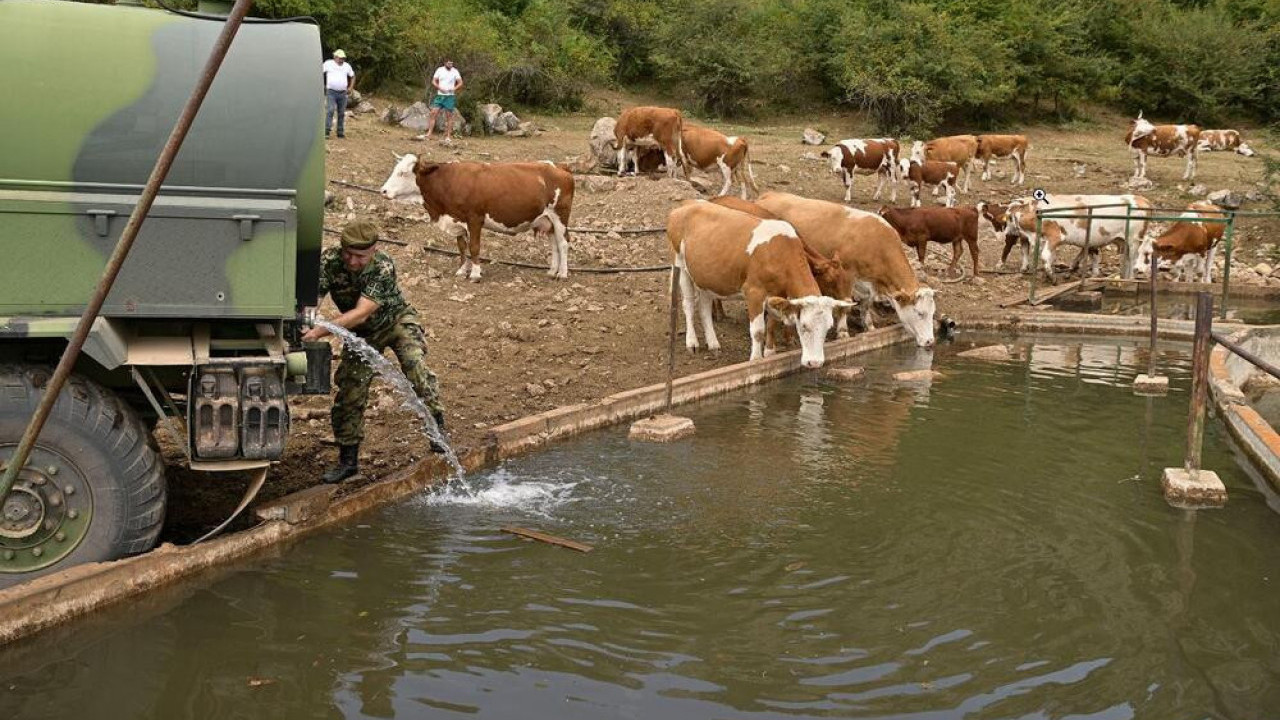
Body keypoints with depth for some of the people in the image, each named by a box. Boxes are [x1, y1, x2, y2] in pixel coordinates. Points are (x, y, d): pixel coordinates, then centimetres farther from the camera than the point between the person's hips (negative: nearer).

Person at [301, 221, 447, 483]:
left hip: (396, 320, -3)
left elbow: (361, 313, -42)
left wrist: (320, 331, -54)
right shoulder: (329, 261, -25)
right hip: (362, 334, 3)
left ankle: (437, 429, -13)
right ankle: (348, 460, 14)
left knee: (415, 363, -28)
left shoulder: (384, 267, -34)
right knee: (349, 392, 0)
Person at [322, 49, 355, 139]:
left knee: (342, 113, 6)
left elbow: (353, 76, 25)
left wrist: (350, 87, 14)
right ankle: (326, 131, -17)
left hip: (343, 93, 4)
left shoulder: (347, 66, 12)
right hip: (331, 92, -4)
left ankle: (340, 132, 14)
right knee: (330, 111, -16)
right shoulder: (328, 64, 2)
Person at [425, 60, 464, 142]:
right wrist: (439, 88, -14)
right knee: (433, 113, -6)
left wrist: (454, 89, -18)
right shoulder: (439, 70, 5)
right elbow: (433, 82, 4)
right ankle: (429, 134, -5)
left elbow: (460, 83, 0)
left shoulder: (455, 71, 2)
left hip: (450, 96, -2)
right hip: (439, 95, 2)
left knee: (449, 116, 0)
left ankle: (448, 136, 4)